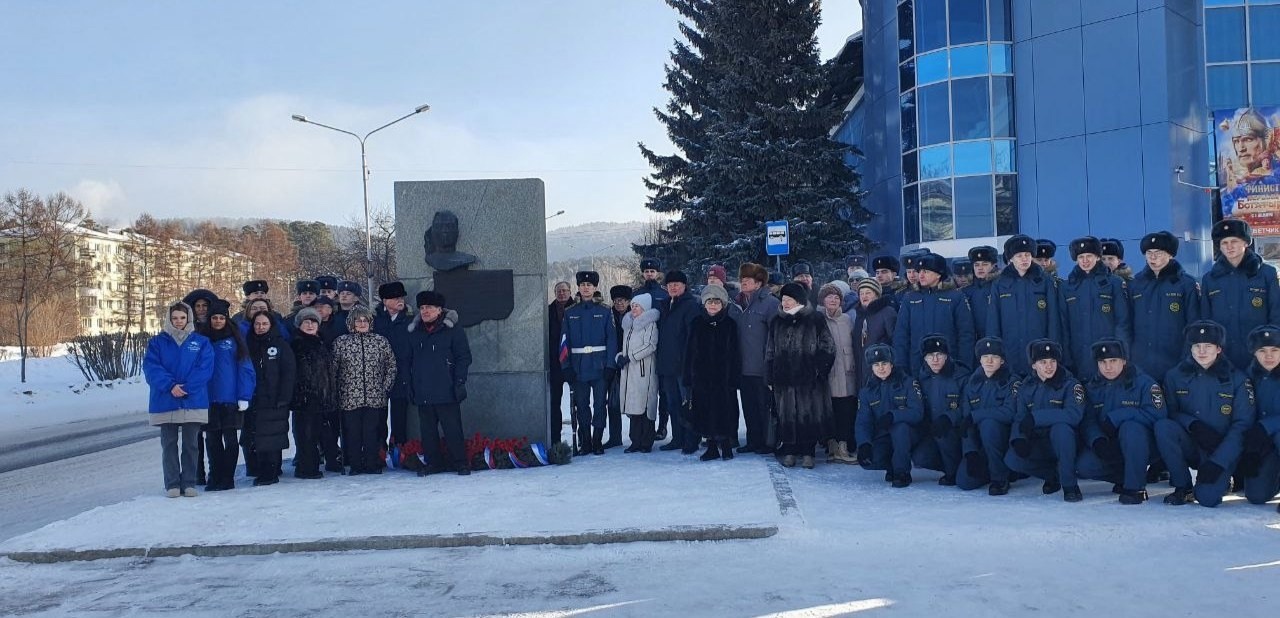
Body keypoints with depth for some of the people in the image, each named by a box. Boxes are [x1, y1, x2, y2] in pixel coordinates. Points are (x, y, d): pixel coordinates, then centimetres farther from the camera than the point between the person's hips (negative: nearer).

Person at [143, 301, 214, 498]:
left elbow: (205, 368, -5)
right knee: (169, 444, 4)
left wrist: (186, 387, -16)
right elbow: (151, 367, -5)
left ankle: (189, 483, 12)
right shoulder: (157, 342, 6)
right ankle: (172, 484, 10)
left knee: (191, 444, 5)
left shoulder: (201, 342, 6)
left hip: (193, 401, 0)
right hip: (165, 402, 0)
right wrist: (170, 386, -19)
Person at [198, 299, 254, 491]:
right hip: (209, 399, 3)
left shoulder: (235, 339, 0)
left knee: (230, 439, 3)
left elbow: (245, 368, -4)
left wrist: (244, 396, -11)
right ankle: (215, 477, 16)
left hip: (231, 399, -3)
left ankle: (227, 478, 9)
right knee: (212, 439, 8)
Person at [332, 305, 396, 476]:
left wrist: (385, 386, 3)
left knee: (372, 432, 1)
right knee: (352, 432, 2)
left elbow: (392, 366, 11)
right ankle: (355, 466, 11)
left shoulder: (381, 341, 7)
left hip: (375, 397, 0)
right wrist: (339, 390, -1)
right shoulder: (341, 342, 4)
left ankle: (372, 465, 10)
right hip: (350, 398, 0)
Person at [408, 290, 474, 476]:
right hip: (422, 394, 5)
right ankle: (434, 463, 18)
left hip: (446, 392, -5)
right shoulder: (414, 333, 14)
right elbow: (409, 362, 18)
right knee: (428, 431, 8)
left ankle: (461, 463, 5)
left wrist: (459, 382, -10)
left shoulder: (452, 331, -1)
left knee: (452, 430, -3)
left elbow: (464, 357, -3)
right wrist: (410, 387, 10)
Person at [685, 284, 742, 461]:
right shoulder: (697, 324, 7)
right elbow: (690, 352, 7)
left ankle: (726, 446, 12)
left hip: (723, 377, -2)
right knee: (705, 413, 4)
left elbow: (735, 354, -1)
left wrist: (734, 377, -8)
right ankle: (712, 447, 13)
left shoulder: (730, 325, 2)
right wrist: (688, 378, 1)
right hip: (701, 377, 2)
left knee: (725, 412, -1)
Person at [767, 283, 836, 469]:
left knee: (809, 413, -2)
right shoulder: (777, 321, 12)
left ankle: (807, 452, 8)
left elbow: (827, 347, 2)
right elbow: (770, 351, 15)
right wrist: (770, 375, 9)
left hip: (809, 377, -3)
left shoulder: (815, 319, 1)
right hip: (784, 377, 3)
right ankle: (789, 451, 13)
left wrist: (820, 369, -5)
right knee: (787, 415, 3)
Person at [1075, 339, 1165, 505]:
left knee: (1130, 427, -36)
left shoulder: (1143, 382, -10)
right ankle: (1124, 477, 8)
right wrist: (1097, 441, -27)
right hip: (1109, 448, 4)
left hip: (1143, 447, -4)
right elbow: (1087, 421, -5)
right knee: (1084, 466, -21)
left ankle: (1136, 487, -24)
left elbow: (1157, 413, -24)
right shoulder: (1092, 387, 4)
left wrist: (1116, 417, -26)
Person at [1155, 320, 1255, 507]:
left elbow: (1242, 425, -7)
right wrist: (1192, 424, -22)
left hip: (1222, 451, -2)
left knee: (1208, 498, -26)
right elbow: (1170, 412, 1)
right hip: (1188, 446, 2)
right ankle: (1183, 487, -12)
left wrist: (1218, 462, -17)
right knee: (1163, 426, -30)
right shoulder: (1175, 376, 1)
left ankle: (1222, 478, 13)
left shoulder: (1237, 380, -3)